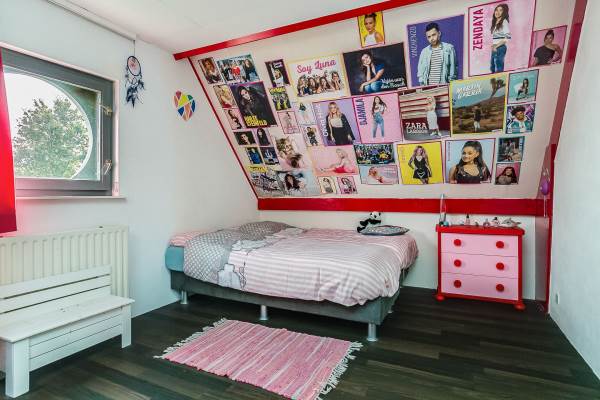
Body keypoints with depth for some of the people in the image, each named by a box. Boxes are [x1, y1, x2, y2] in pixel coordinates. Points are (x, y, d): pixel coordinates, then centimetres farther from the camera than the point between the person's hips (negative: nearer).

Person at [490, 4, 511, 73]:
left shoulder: (504, 22, -5)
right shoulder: (495, 23, 17)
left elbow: (507, 37, -14)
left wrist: (497, 46, -15)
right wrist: (493, 45, 4)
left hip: (500, 48, -8)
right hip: (494, 48, 8)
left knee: (499, 69, -9)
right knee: (492, 68, 12)